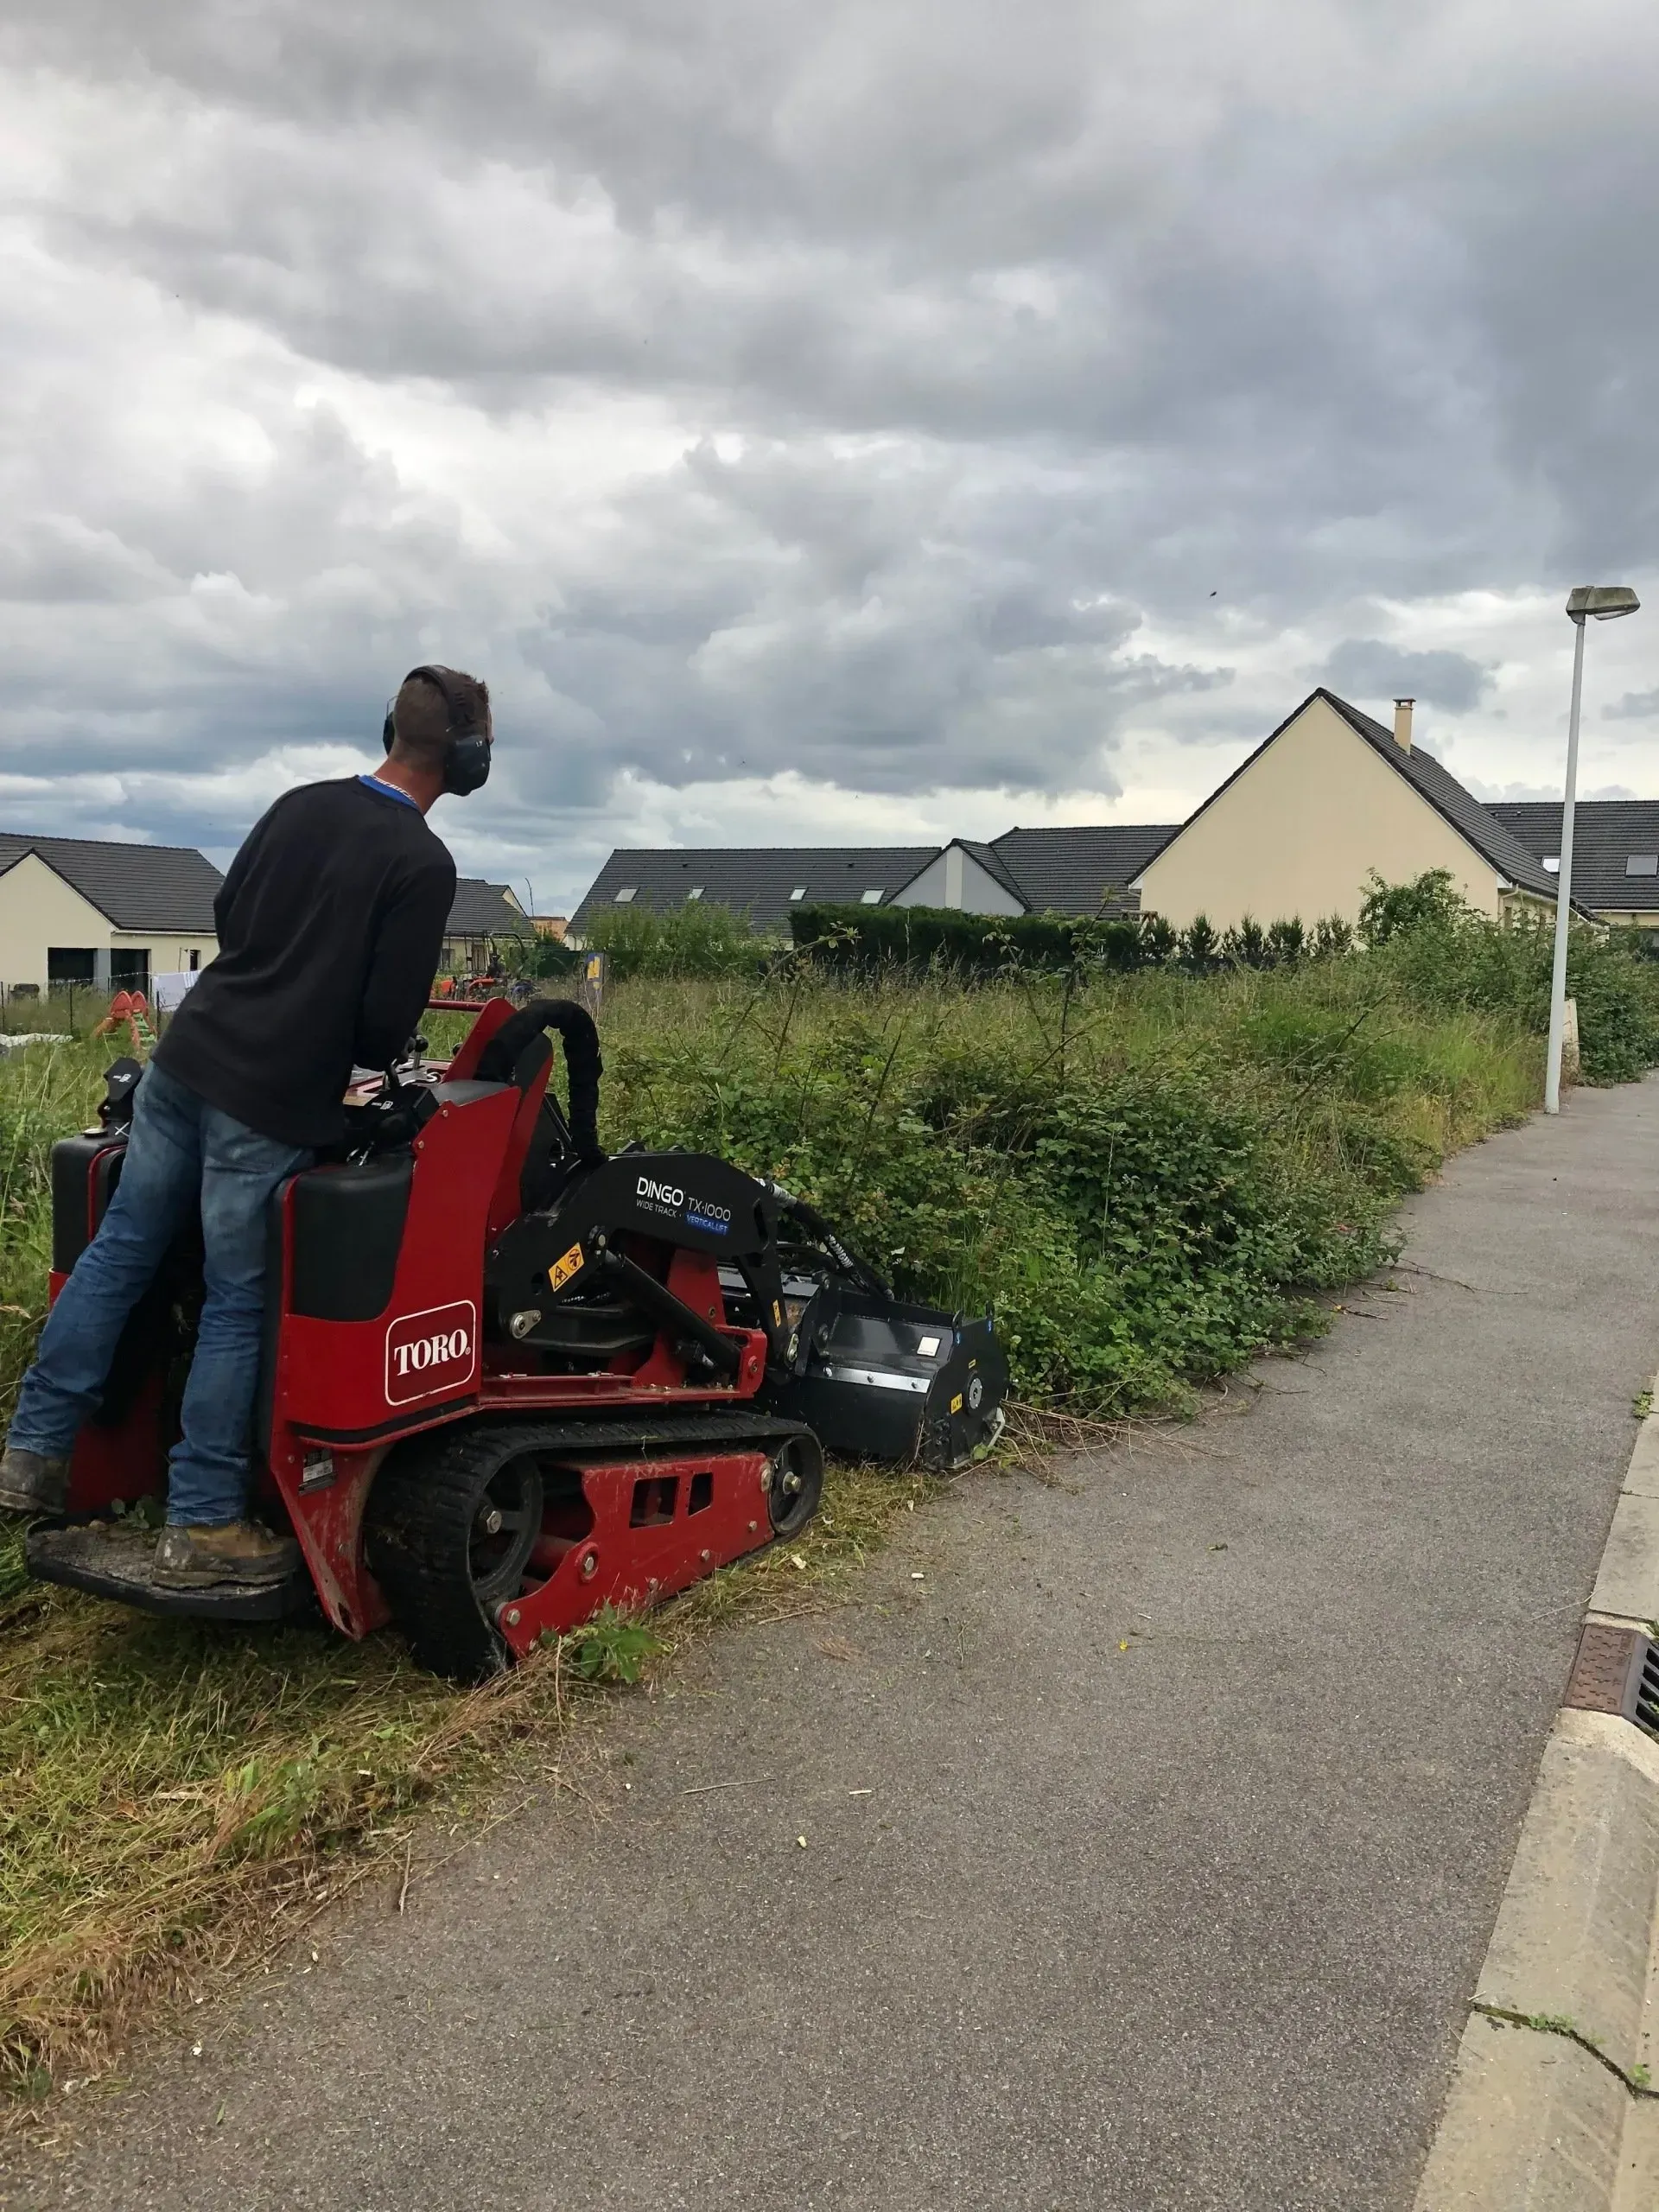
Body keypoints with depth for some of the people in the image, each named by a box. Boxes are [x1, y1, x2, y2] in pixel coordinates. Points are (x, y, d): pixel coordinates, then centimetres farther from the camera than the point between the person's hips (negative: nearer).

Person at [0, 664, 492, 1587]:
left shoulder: (299, 806, 8)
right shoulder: (424, 864, -13)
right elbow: (387, 1023, -13)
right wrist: (366, 1058, 9)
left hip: (186, 1060, 7)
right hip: (272, 1106, -7)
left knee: (120, 1249, 16)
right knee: (238, 1306, 2)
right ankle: (202, 1528, 10)